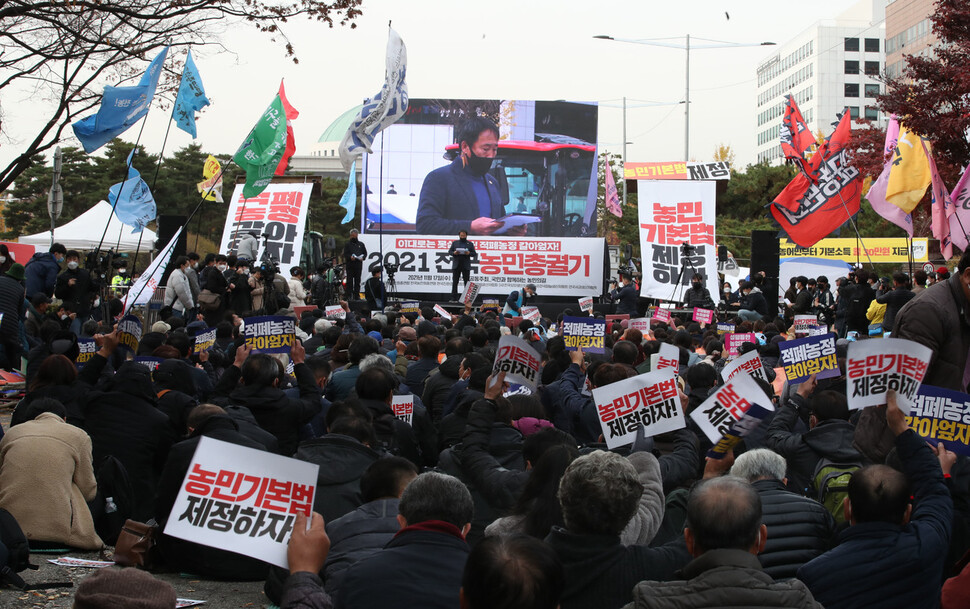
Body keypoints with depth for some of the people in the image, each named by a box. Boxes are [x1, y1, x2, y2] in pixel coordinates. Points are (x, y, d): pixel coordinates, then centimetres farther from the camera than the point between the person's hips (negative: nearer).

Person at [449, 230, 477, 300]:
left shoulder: (470, 244, 9)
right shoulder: (455, 243, 12)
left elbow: (474, 254, 5)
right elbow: (449, 251, 9)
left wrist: (469, 253, -15)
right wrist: (454, 253, -13)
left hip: (466, 266, -1)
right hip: (456, 265, 1)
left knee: (467, 282, -1)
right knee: (455, 282, -1)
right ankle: (454, 298, 1)